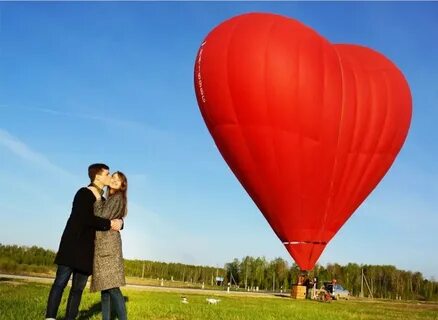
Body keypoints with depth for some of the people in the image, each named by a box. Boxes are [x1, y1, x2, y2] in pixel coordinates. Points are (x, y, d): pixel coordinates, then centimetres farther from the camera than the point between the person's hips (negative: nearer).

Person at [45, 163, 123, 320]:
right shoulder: (83, 193, -6)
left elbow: (116, 217, 15)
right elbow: (87, 219, -20)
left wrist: (119, 222, -8)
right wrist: (109, 224, -17)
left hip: (87, 248, 7)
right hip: (73, 243, -7)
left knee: (78, 287, 4)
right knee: (61, 281, -9)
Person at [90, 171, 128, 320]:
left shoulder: (117, 198, -4)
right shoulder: (110, 200, 23)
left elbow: (101, 218, -12)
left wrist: (97, 199, -6)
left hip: (108, 243, -10)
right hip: (104, 244, 10)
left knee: (111, 286, -17)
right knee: (105, 285, 5)